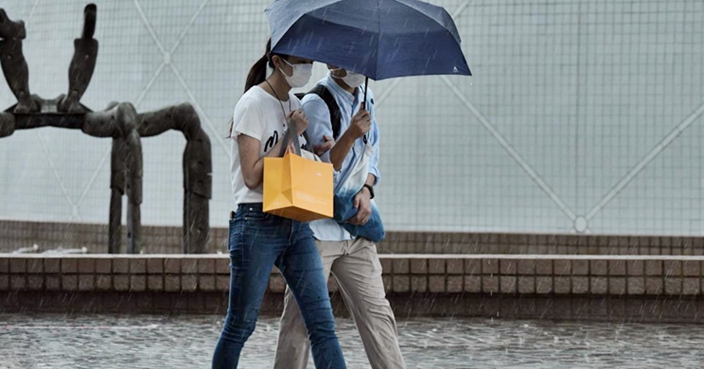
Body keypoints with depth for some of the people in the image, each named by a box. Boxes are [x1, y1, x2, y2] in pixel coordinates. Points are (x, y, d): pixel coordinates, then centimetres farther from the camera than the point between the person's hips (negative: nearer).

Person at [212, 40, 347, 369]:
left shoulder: (295, 106, 15)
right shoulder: (254, 104, -8)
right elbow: (252, 176, -13)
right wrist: (290, 135, -12)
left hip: (295, 223, 7)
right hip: (257, 223, -7)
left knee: (322, 323, -3)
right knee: (240, 325, 2)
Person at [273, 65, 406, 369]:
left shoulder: (364, 101, 12)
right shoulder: (316, 104, -12)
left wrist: (366, 190, 0)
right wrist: (350, 135, -33)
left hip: (355, 227, 7)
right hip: (317, 227, -7)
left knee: (376, 311, 4)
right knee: (302, 315, -3)